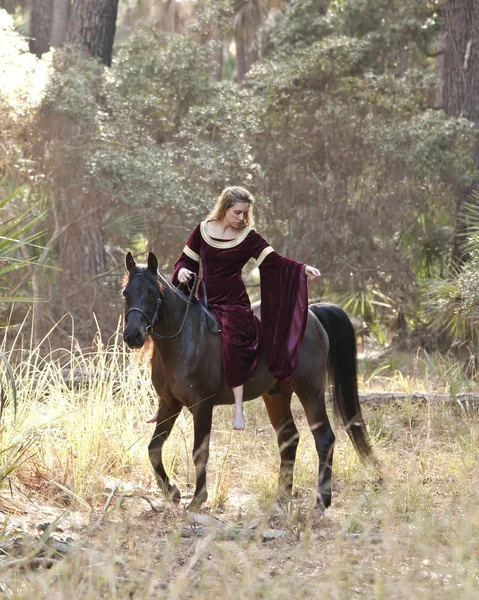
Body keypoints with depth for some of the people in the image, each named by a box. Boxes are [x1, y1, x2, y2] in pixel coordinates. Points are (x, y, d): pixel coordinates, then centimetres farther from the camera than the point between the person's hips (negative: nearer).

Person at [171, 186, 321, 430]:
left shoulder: (248, 237, -1)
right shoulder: (203, 230, 7)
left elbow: (274, 261, -11)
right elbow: (186, 259, 15)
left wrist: (303, 269, -26)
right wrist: (182, 272, -9)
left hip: (234, 304, -4)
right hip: (205, 302, 4)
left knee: (233, 339, -32)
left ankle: (239, 408, -31)